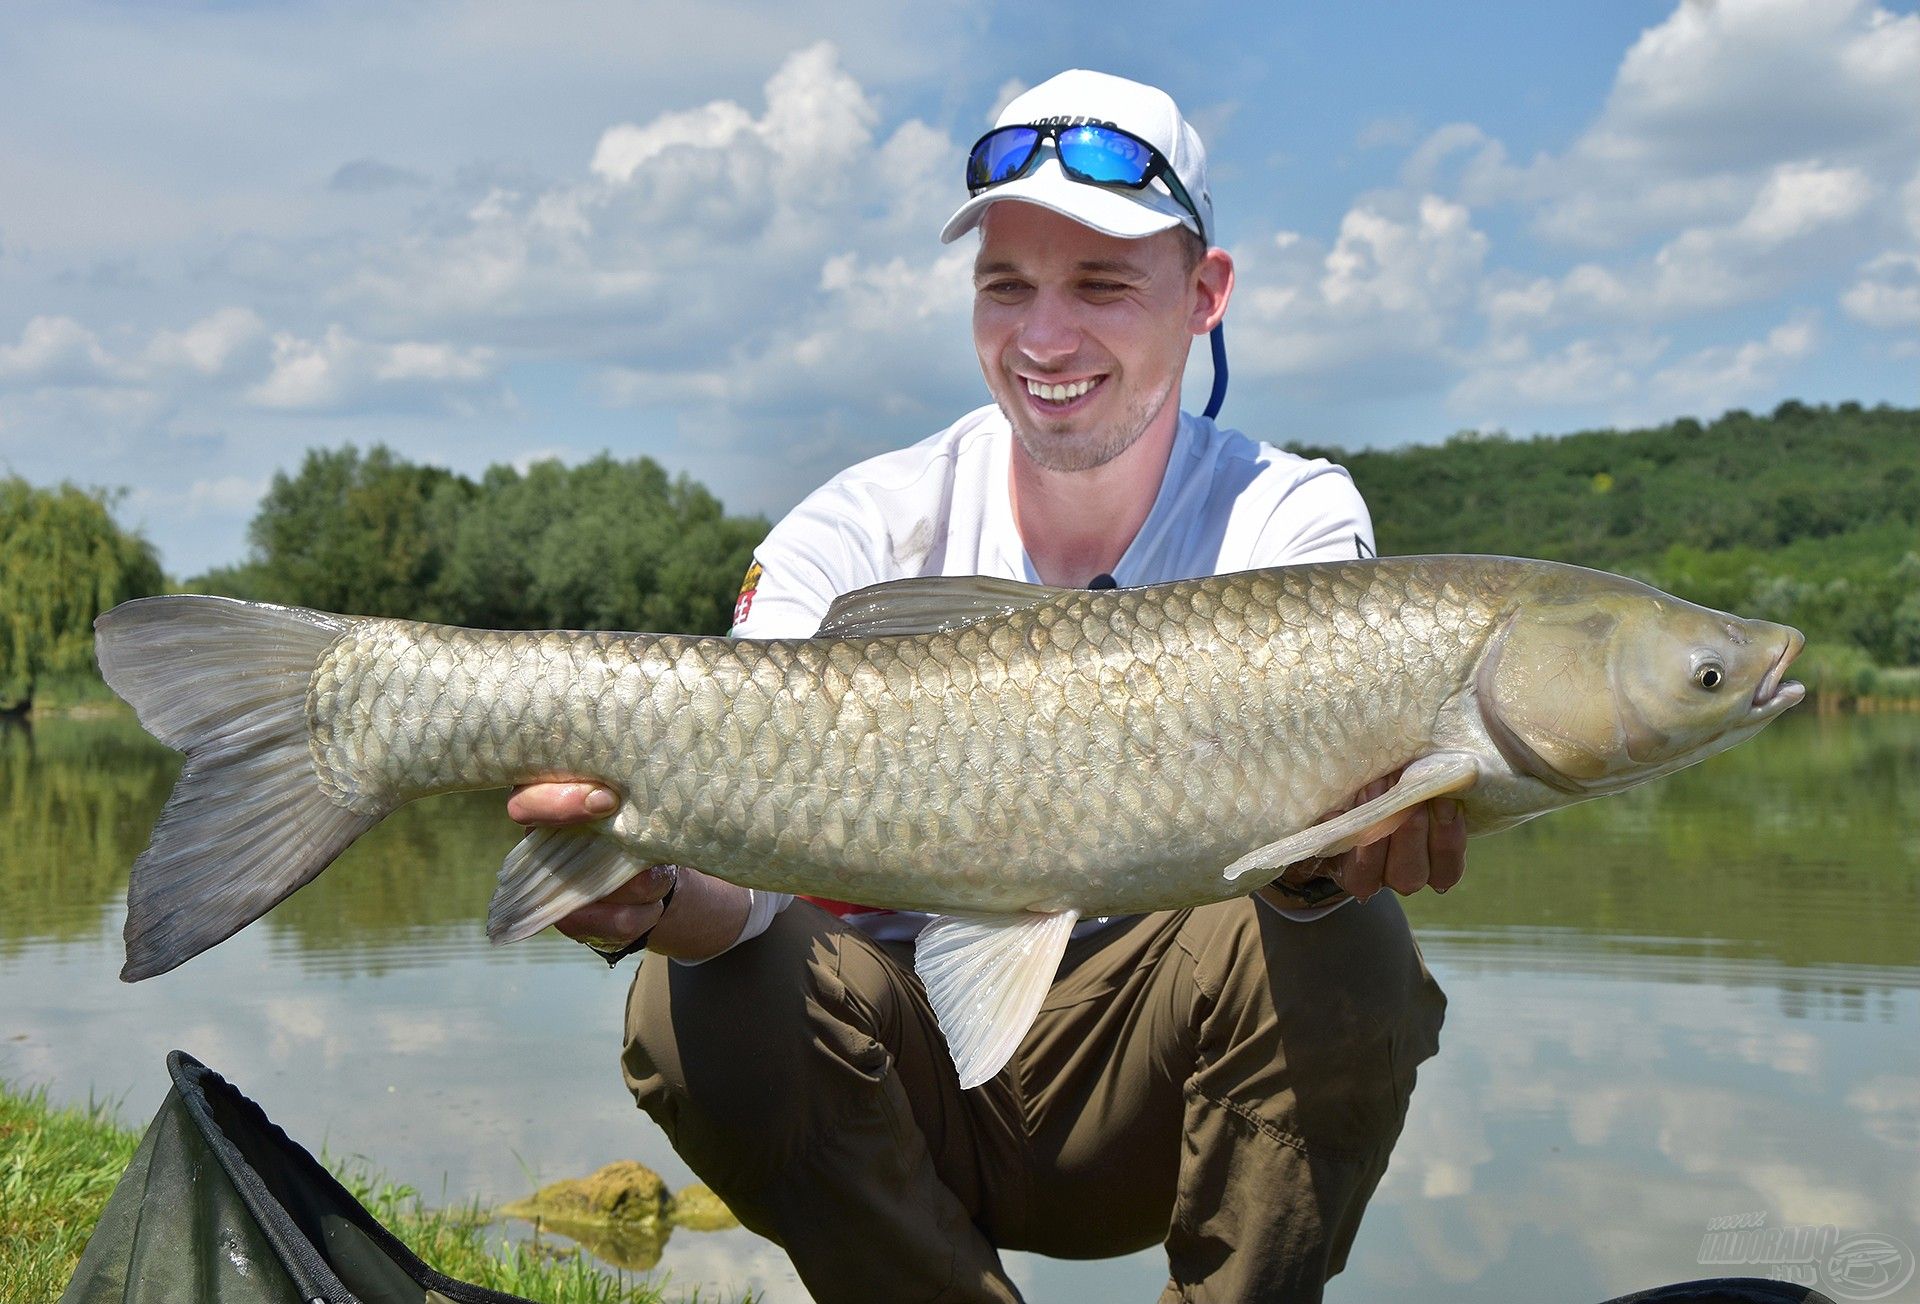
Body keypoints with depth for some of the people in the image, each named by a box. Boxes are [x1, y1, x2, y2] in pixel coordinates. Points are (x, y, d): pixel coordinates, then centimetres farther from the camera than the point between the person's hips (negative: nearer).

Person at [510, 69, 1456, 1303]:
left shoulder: (1293, 520, -8)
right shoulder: (856, 535, -10)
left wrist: (1325, 841, -52)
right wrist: (661, 892, -46)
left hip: (1149, 1079, 0)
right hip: (919, 1078, 1)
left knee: (1342, 947, -29)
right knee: (701, 1000, -27)